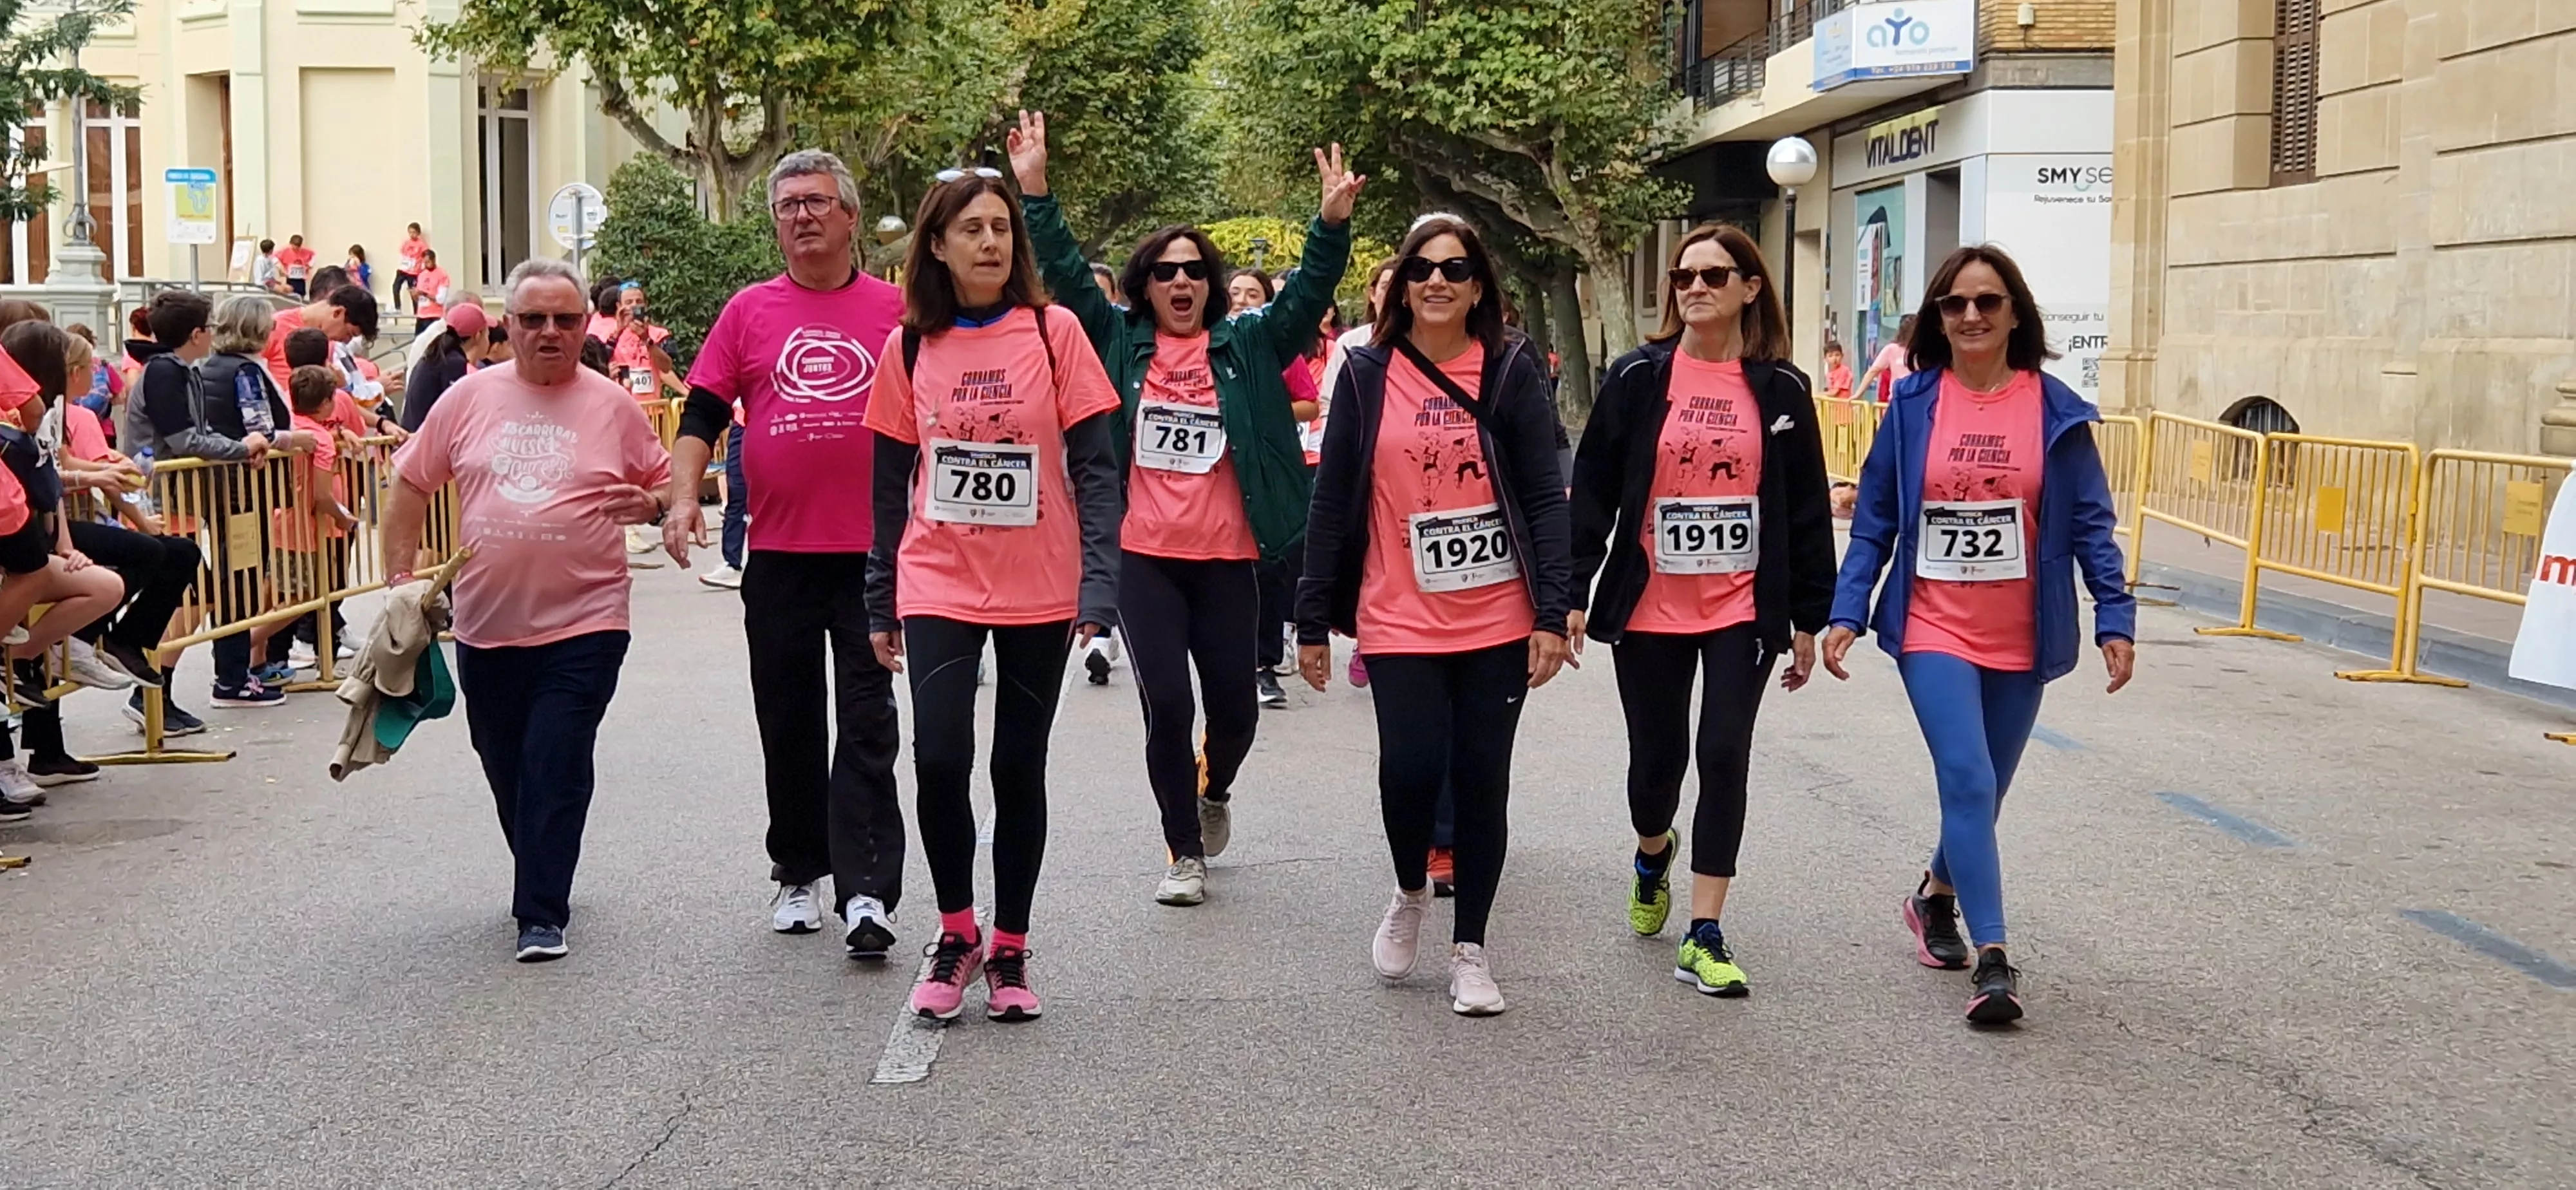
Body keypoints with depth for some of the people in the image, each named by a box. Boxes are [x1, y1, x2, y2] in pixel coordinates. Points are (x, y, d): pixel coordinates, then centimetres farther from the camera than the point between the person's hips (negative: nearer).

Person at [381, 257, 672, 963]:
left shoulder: (613, 406, 1)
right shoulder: (470, 398, 4)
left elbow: (663, 485, 12)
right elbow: (410, 485, 10)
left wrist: (650, 504, -11)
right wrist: (400, 575, 4)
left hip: (583, 623, -3)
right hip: (486, 623, 3)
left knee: (557, 770, -8)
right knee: (506, 770, 14)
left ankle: (542, 915, -1)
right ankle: (542, 881, 35)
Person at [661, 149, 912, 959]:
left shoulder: (897, 311, 4)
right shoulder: (749, 313, 8)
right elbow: (703, 414, 7)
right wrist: (683, 497, -7)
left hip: (875, 553, -2)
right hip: (777, 553, 2)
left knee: (868, 724, -4)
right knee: (789, 724, 11)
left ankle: (866, 892, -7)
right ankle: (798, 875, 23)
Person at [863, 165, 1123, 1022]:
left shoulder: (1055, 333, -3)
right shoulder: (909, 347, 3)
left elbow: (1096, 467, -5)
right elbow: (891, 484, 8)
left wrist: (1099, 583, -14)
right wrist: (881, 605, 8)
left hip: (1038, 593, -1)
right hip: (938, 588, 1)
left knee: (1020, 768, 6)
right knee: (939, 760, -11)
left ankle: (1009, 950, 21)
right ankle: (956, 934, 11)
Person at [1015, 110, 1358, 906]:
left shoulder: (1245, 345, 6)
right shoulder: (1119, 341, 6)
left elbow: (1307, 295, -3)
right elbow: (1066, 274, 1)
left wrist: (1332, 222, -18)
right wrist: (1034, 193, -10)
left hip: (1226, 559, 1)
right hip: (1143, 557, -1)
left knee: (1233, 706, 6)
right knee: (1167, 705, -4)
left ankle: (1214, 790, 41)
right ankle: (1186, 853, 14)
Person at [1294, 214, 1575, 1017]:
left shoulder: (1512, 370, 2)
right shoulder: (1368, 374, 3)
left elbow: (1545, 497, -1)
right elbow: (1332, 502, 5)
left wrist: (1552, 614, -8)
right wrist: (1313, 621, 4)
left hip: (1499, 621, 0)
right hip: (1399, 620, 0)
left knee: (1482, 779, 4)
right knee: (1411, 766, -14)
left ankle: (1470, 949, 20)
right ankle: (1411, 892, 18)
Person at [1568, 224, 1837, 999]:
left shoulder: (1781, 390, 3)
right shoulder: (1638, 378, -1)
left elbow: (1806, 508, 6)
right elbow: (1593, 490, -1)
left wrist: (1808, 617, 4)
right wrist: (1573, 593, -7)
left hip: (1743, 610, 0)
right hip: (1648, 612, 0)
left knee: (1724, 757, -7)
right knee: (1656, 759, 8)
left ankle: (1704, 937, 0)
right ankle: (1653, 853, 44)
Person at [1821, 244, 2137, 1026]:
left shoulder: (2055, 411, -2)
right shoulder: (1913, 405, -2)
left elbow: (2090, 524, 0)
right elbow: (1875, 521, 1)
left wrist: (2116, 618, -8)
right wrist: (1847, 613, -7)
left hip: (2020, 638, 2)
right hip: (1934, 630, -2)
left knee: (1983, 787, 14)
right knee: (1968, 779, -14)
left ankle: (1937, 896, 41)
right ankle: (1992, 960, -12)